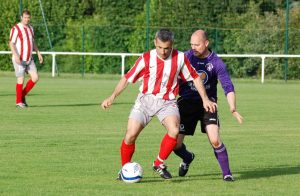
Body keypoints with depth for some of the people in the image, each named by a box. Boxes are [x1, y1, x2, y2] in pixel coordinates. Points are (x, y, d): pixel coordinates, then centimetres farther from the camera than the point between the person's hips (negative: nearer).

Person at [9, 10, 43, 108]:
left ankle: (22, 95, 15)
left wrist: (38, 53, 13)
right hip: (19, 59, -7)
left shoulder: (30, 28, 11)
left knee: (35, 78, 0)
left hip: (29, 59, 7)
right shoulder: (16, 29, -13)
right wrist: (16, 56, -30)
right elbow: (11, 44, -17)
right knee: (21, 80, -5)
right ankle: (19, 102, 8)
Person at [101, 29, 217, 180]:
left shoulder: (180, 58, -4)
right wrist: (112, 97, -11)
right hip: (145, 99, 0)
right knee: (131, 135, -13)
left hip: (167, 102, 0)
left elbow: (194, 77, 8)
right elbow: (127, 78, -2)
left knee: (174, 131, -27)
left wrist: (205, 99, 5)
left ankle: (159, 164, -5)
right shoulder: (146, 58, -7)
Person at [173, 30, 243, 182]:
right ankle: (187, 158, 33)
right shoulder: (186, 57, -3)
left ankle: (226, 173, -3)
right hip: (186, 102, 2)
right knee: (175, 143, -3)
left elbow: (228, 86, -13)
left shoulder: (216, 63, -7)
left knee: (215, 140, -20)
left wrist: (232, 108, -28)